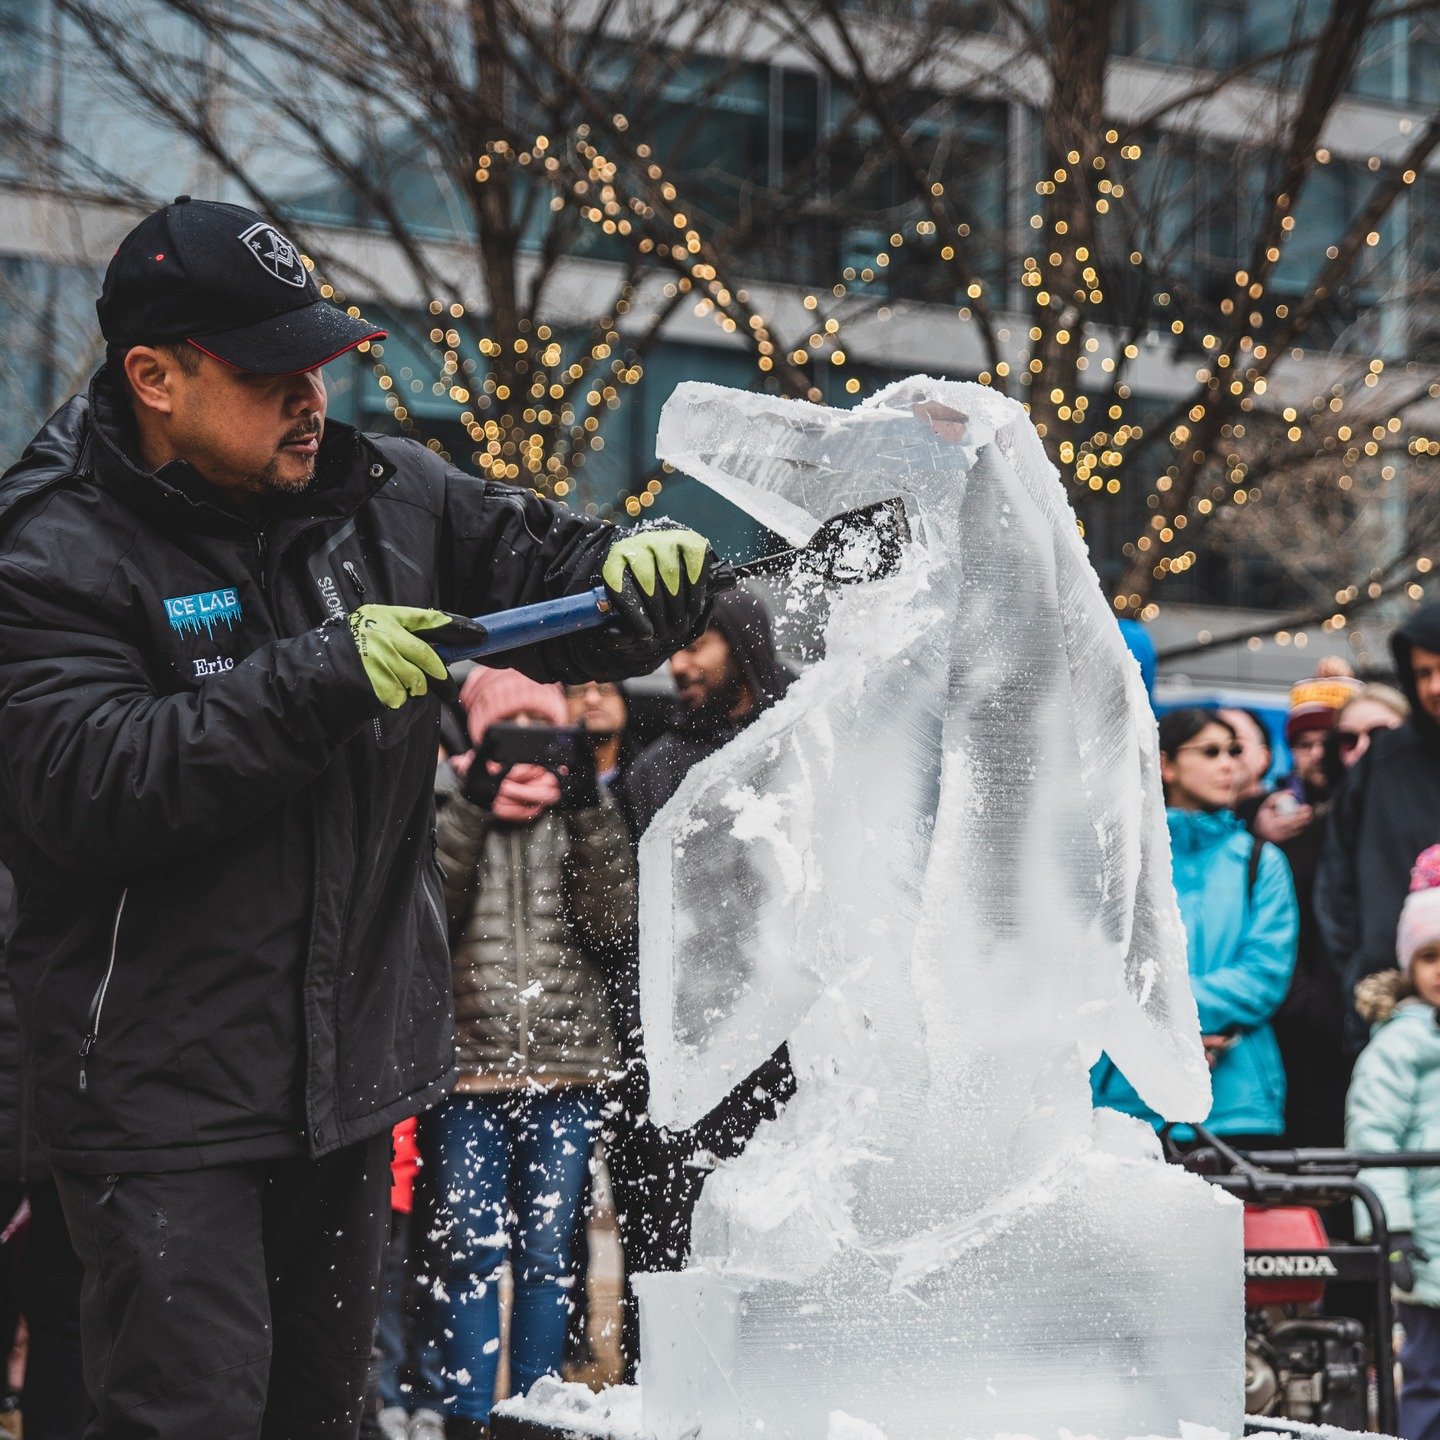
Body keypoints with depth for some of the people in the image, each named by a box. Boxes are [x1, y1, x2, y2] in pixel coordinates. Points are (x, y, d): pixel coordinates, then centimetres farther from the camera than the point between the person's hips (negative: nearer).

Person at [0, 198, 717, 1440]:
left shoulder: (385, 497, 5)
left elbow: (549, 573, 13)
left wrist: (641, 568, -12)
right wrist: (325, 679, -27)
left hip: (356, 1064, 6)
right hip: (166, 1090, -6)